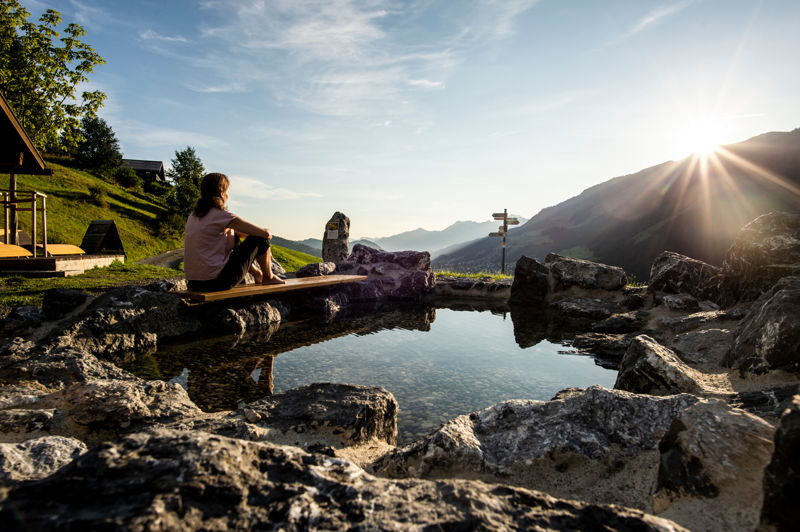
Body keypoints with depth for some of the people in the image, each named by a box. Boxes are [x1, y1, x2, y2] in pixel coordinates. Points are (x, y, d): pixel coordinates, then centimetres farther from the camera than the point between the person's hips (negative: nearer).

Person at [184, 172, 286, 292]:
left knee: (233, 236, 30)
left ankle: (257, 274, 37)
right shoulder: (221, 215, -13)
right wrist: (267, 233, 12)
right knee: (260, 238, 2)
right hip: (216, 282, -9)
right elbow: (265, 233, -10)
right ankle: (268, 277, 23)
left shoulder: (193, 215, 11)